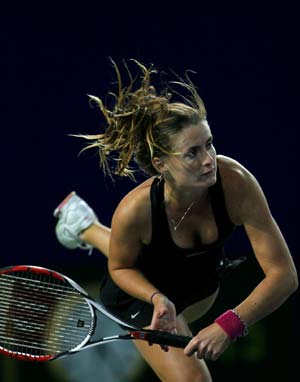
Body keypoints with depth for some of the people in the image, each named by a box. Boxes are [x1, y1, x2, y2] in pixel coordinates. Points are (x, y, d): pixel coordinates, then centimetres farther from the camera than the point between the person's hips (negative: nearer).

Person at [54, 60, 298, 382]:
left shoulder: (236, 183, -40)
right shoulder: (135, 210, -40)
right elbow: (121, 267, -16)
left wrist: (229, 326, -51)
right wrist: (158, 299, -37)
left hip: (203, 281, 4)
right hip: (145, 291, -4)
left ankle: (88, 230, 62)